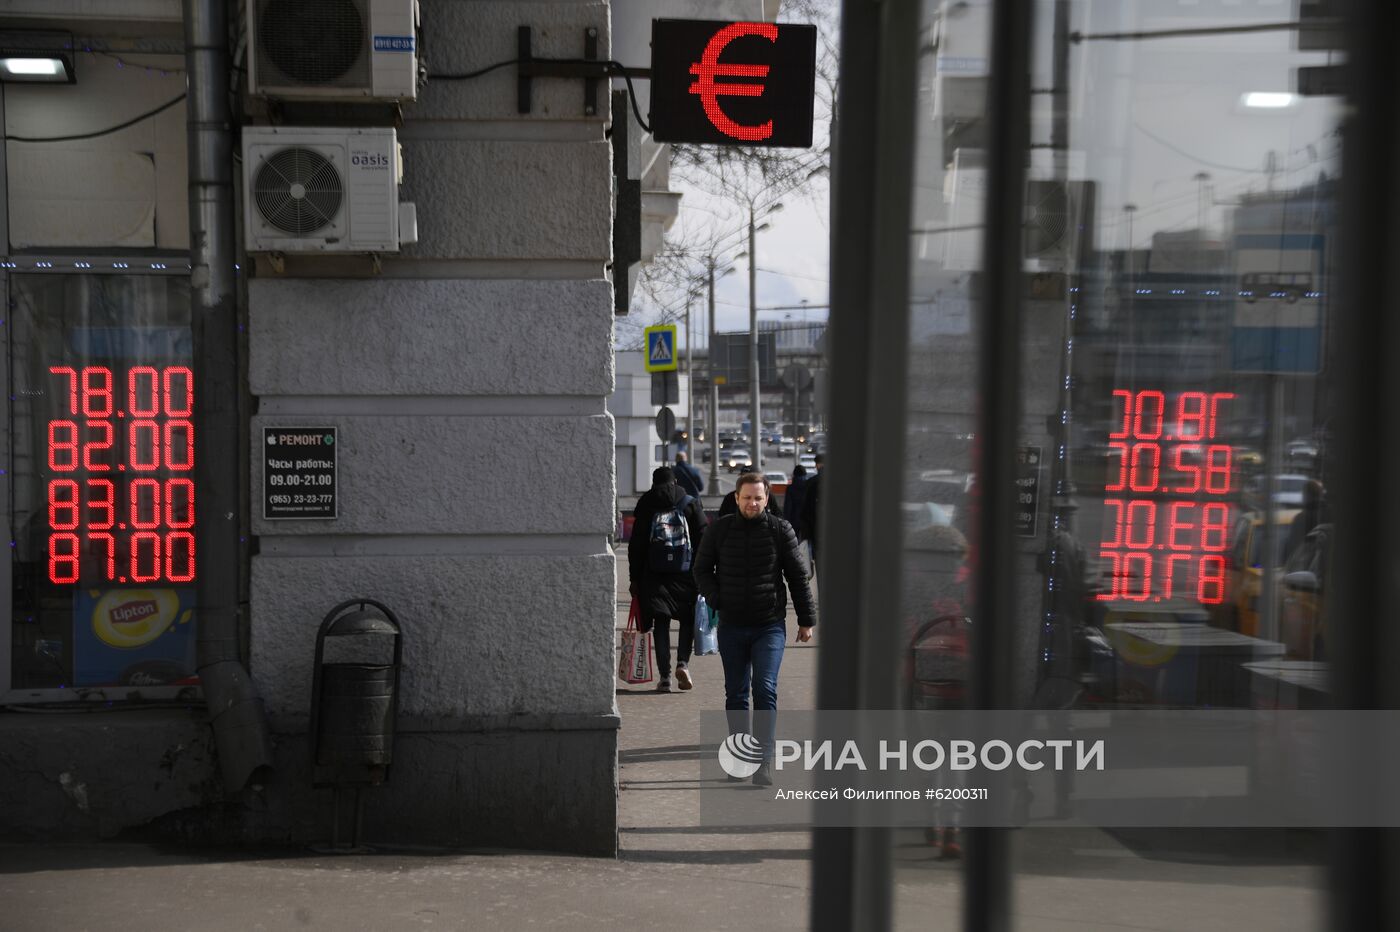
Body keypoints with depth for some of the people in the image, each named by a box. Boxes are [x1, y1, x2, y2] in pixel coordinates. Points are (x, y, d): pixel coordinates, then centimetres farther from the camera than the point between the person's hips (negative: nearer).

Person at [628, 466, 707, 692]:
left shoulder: (645, 507, 5)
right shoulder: (691, 504, 4)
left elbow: (636, 547, 4)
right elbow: (702, 541, 0)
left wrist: (635, 579, 8)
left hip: (654, 574, 0)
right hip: (686, 573, 0)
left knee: (661, 623, 4)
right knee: (688, 619, 13)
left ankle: (664, 676, 0)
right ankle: (682, 663, -6)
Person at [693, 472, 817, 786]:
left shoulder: (780, 530, -1)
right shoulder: (720, 530, 2)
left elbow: (798, 576, 4)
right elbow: (702, 569, 13)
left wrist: (806, 619, 5)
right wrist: (717, 600, -2)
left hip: (770, 625, -2)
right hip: (731, 625, 3)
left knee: (765, 690, -12)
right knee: (736, 693, 10)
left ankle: (764, 761, -12)